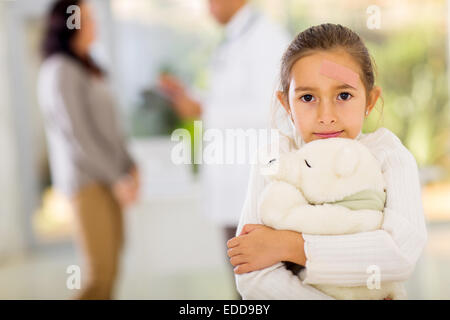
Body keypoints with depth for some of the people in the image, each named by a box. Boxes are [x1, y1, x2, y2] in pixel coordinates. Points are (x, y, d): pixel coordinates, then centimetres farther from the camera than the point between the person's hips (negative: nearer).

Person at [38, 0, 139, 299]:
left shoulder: (87, 69, 15)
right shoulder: (61, 72, -12)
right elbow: (77, 134, -17)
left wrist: (130, 167, 6)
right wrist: (116, 179, -16)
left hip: (107, 178, 9)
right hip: (87, 180, -9)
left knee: (110, 269, 8)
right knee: (99, 274, -12)